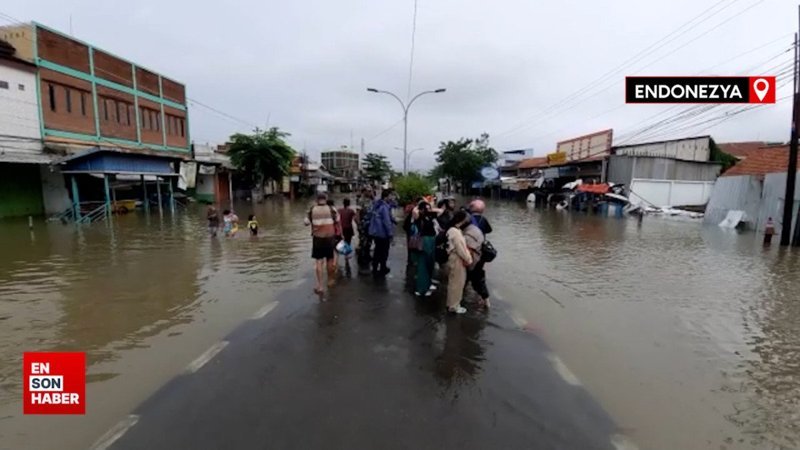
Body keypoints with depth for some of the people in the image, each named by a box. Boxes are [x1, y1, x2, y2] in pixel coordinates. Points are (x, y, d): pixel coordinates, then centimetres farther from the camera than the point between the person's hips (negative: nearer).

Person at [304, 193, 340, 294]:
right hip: (330, 238, 0)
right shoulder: (330, 209, -6)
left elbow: (306, 222, 1)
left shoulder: (312, 210, -4)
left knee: (318, 261, 4)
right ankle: (330, 280, 31)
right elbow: (337, 220, -2)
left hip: (317, 239, 0)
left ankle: (319, 285, -2)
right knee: (330, 260, 16)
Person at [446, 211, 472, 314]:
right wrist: (469, 260, -10)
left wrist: (467, 258, 12)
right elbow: (460, 249, -22)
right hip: (457, 260, -10)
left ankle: (452, 304, 31)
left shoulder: (453, 230, 9)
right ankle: (454, 306, 14)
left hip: (455, 259, 10)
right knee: (457, 284, 2)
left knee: (454, 283, 19)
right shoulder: (456, 232, -23)